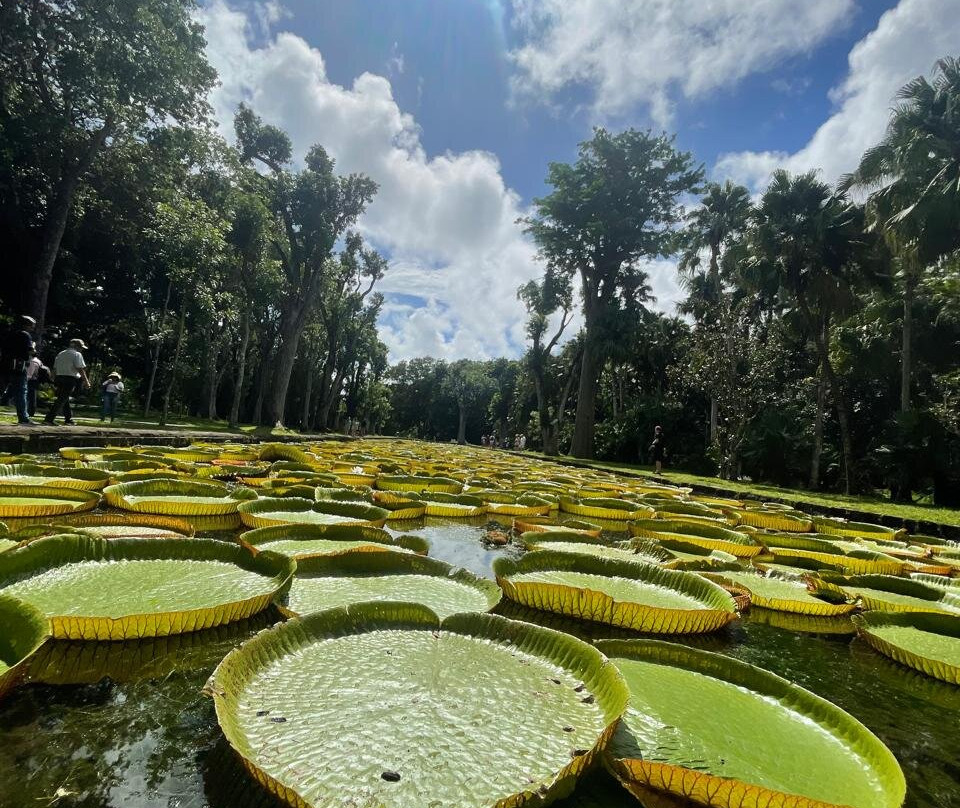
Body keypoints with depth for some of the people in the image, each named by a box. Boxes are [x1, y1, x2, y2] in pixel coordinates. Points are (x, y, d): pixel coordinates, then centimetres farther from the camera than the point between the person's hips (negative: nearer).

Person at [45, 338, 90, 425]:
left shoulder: (60, 354, 20)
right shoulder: (77, 354, -5)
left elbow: (54, 369, 19)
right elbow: (80, 369, -13)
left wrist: (55, 381, 22)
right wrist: (86, 381, -10)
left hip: (59, 379, 8)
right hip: (70, 380, -8)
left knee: (65, 399, 16)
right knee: (61, 400, -7)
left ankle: (68, 419, 23)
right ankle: (49, 418, -11)